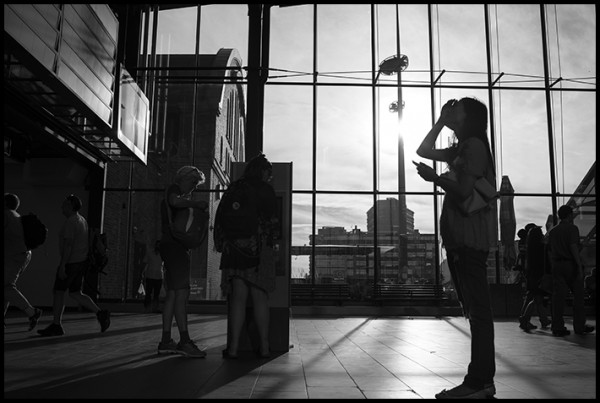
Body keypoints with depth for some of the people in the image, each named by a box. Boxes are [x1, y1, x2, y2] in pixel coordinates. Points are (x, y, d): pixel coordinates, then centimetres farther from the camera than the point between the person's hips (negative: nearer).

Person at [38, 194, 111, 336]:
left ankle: (56, 325, 9)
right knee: (75, 293, 13)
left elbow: (68, 244, -22)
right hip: (82, 261, 9)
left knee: (58, 292, 2)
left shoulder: (70, 222, -14)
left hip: (71, 262, -9)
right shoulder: (82, 220, 15)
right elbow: (87, 242, 18)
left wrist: (62, 265, -22)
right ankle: (100, 313, 2)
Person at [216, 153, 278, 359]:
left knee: (237, 298, 2)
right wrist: (270, 240, 14)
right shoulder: (266, 190, 3)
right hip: (259, 248, -2)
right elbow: (273, 221, 0)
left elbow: (220, 218, 9)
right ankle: (264, 346, 6)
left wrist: (222, 243, 14)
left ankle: (233, 347, 0)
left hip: (235, 248, 2)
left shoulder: (233, 189, 11)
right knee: (260, 297, 3)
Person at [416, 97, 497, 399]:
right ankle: (481, 381, 16)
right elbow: (423, 150, 25)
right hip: (460, 238, 10)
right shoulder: (461, 149, 21)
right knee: (475, 309, 10)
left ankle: (479, 382, -7)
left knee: (477, 309, -10)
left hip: (470, 238, -10)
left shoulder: (474, 145, -7)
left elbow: (463, 191, -17)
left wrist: (434, 178, -5)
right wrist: (441, 121, 19)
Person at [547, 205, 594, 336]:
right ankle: (579, 326, 12)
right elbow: (573, 247, -16)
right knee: (578, 296, 6)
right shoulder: (572, 228, -5)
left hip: (557, 266, 5)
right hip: (571, 264, -5)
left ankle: (557, 328, 1)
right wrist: (580, 266, -17)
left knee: (558, 297, 2)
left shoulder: (552, 231, 14)